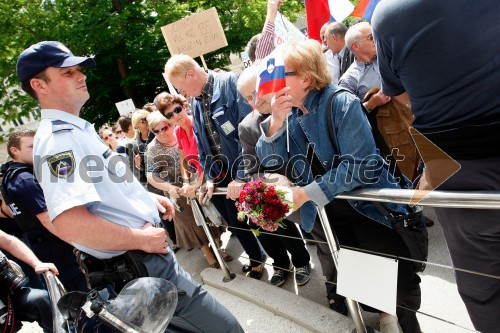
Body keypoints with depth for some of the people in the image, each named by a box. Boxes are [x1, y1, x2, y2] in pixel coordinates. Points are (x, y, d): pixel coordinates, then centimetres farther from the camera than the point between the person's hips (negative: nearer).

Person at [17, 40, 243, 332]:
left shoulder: (77, 129, 12)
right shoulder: (58, 138, -21)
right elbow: (68, 223, -34)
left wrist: (147, 196, 13)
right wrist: (140, 239, -23)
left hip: (148, 257, 10)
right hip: (139, 267, -10)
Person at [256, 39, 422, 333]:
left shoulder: (342, 103, -21)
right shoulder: (291, 113, -1)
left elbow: (360, 164, -27)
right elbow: (270, 162, -4)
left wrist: (307, 192, -28)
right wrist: (276, 123, -19)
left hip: (369, 208, -6)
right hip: (331, 216, 6)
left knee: (400, 277, 6)